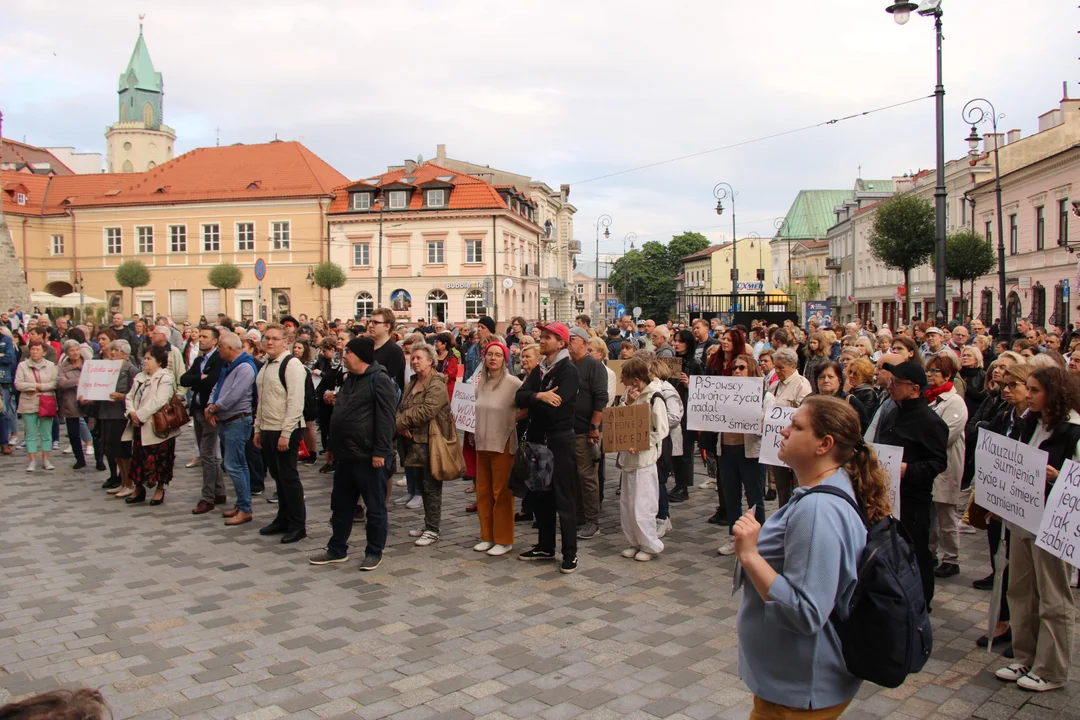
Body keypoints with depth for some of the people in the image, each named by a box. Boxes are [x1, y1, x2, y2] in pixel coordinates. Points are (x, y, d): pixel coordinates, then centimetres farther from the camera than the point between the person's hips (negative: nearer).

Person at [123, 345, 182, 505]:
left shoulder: (165, 378, -11)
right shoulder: (140, 377, 15)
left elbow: (158, 401, -21)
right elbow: (130, 397, 11)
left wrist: (140, 415, -19)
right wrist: (132, 412, -8)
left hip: (156, 427, -7)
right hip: (139, 427, 7)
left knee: (158, 459, 0)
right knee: (138, 458, 11)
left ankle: (160, 489, 14)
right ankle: (139, 488, 24)